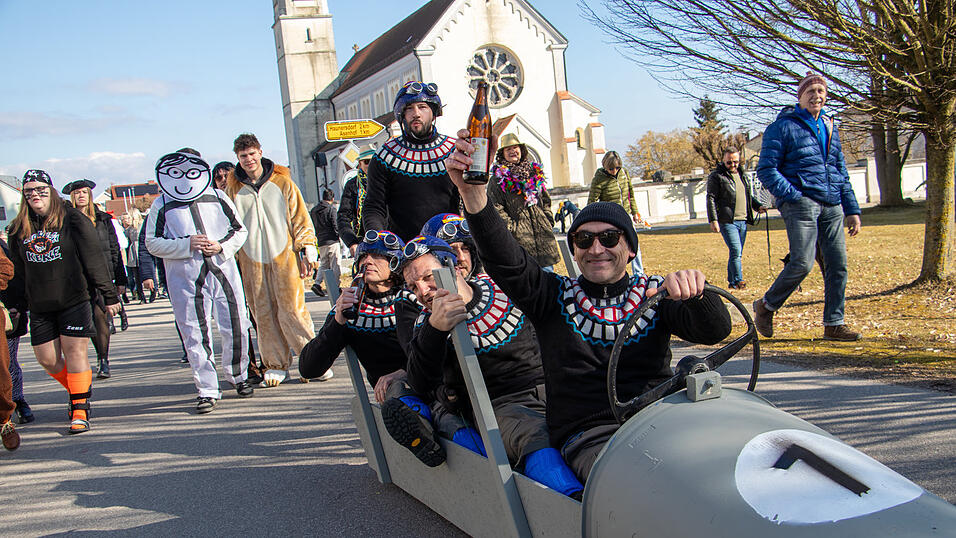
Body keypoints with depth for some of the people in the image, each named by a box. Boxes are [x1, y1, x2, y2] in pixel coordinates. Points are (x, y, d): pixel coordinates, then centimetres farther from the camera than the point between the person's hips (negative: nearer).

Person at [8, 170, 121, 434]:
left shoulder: (72, 220, -4)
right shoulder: (18, 229, 9)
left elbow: (94, 259, -4)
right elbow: (17, 270, 17)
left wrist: (109, 295, -4)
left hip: (73, 300, -4)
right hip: (39, 306, 5)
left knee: (74, 352, -6)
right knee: (47, 359, 5)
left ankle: (80, 409, 2)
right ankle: (77, 391, 29)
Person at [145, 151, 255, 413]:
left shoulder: (217, 197, 9)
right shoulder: (162, 205, 5)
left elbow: (239, 230, 13)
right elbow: (152, 243, 0)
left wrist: (222, 246, -7)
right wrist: (187, 245, -13)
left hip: (223, 271, 2)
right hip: (185, 277, -1)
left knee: (235, 327, 3)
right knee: (195, 334, -2)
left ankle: (238, 376, 26)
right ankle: (207, 390, 7)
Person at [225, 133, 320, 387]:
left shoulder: (282, 182, 4)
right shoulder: (233, 188, 8)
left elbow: (300, 218, 7)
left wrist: (307, 252, 1)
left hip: (284, 256, -2)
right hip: (251, 261, 2)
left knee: (292, 309, -8)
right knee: (263, 314, 3)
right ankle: (276, 365, 12)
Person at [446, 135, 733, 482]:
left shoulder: (655, 293, 13)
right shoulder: (554, 296, 11)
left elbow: (715, 331, -1)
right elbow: (504, 259, -6)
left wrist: (695, 292, -25)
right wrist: (473, 193, -22)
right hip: (590, 437, -2)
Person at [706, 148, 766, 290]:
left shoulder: (742, 175, 19)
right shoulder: (716, 176, -2)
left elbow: (749, 195, 30)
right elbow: (711, 198, -7)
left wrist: (757, 206, 12)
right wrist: (713, 220, -15)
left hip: (742, 221, 7)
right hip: (727, 221, -7)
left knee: (737, 253, 8)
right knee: (736, 251, -16)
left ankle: (732, 281, 16)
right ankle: (738, 281, -11)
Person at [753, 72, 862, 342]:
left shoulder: (830, 128, 20)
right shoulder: (784, 126, -1)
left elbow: (841, 173, 24)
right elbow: (766, 169, -6)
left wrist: (852, 210, 17)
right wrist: (793, 196, -15)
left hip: (832, 207, 7)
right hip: (801, 202, -6)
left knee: (838, 264, 1)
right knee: (802, 263, -16)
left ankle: (834, 324, 10)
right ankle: (766, 305, 6)